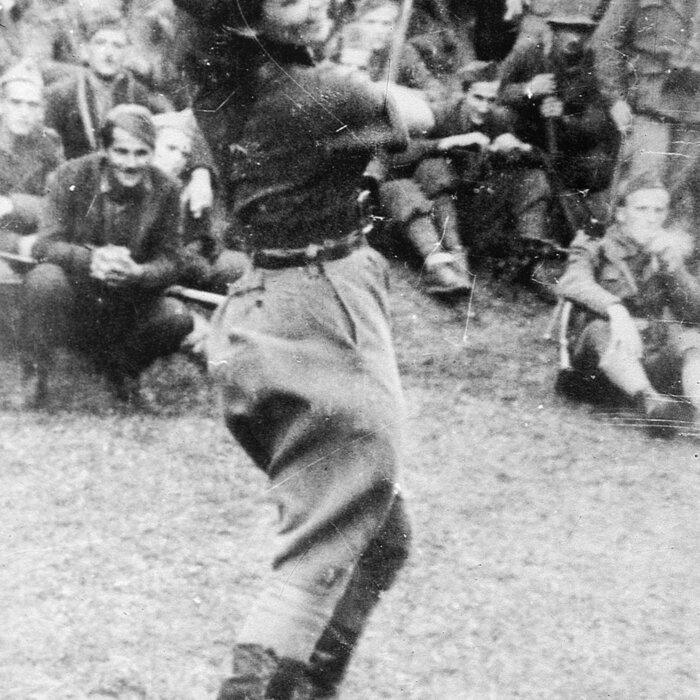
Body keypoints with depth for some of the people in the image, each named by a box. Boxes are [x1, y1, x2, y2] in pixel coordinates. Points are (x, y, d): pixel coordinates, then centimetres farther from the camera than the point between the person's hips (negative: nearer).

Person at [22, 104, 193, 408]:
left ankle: (120, 369, 9)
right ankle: (34, 380, -14)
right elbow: (46, 245, -16)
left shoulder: (165, 191, -4)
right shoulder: (72, 177, -10)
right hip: (74, 301, -3)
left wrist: (137, 273, -30)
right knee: (44, 279, -34)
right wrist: (91, 259, -37)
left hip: (128, 308, 3)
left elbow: (168, 262, -4)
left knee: (177, 318, -24)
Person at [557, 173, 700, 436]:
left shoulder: (673, 249, 18)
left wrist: (672, 265, -9)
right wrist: (615, 309, -35)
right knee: (602, 330, -35)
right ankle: (649, 402, -63)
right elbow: (573, 283, -17)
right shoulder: (596, 248, 7)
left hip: (657, 353, 3)